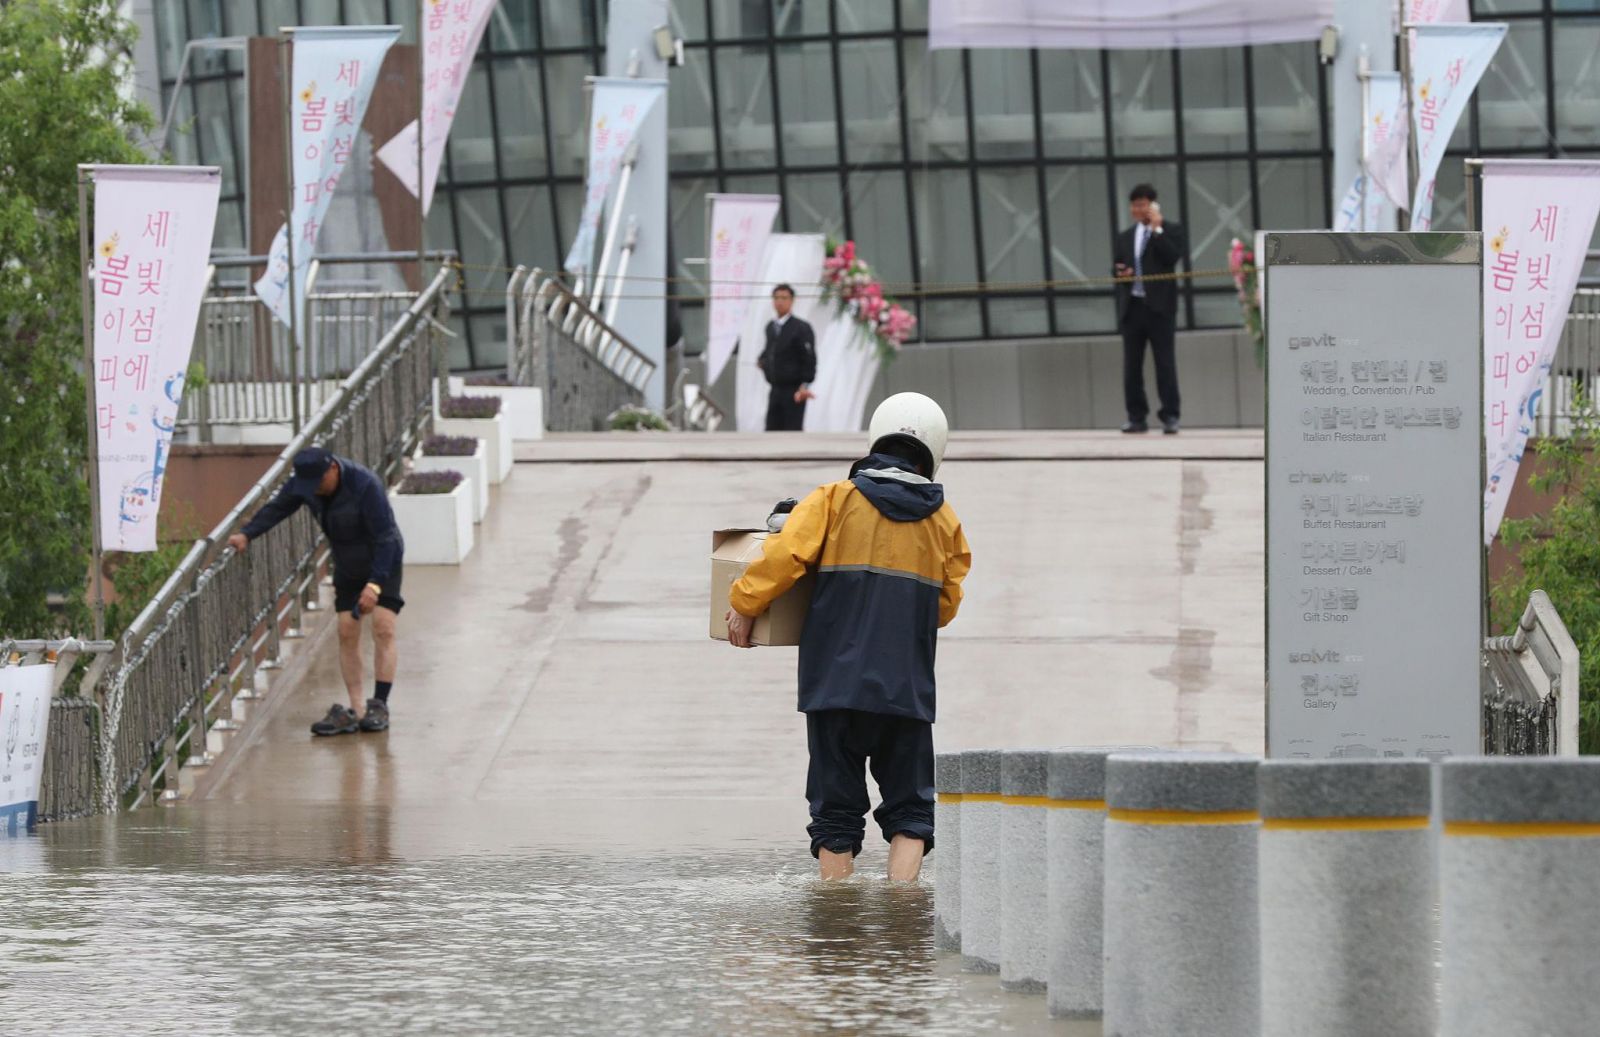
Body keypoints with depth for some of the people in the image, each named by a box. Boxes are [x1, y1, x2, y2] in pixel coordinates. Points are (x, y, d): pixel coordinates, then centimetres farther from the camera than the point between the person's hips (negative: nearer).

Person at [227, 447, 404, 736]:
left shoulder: (366, 486, -31)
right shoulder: (303, 484, -13)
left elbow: (385, 537, -30)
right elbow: (276, 508, -1)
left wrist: (374, 583, -36)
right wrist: (247, 534, -17)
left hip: (383, 563, -6)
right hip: (347, 568, 6)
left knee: (383, 628, -15)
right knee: (346, 633, -1)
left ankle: (379, 706, -13)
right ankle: (354, 711, -1)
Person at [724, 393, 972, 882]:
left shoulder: (834, 501, 2)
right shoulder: (943, 521, 10)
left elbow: (784, 555, -10)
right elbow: (947, 605, 15)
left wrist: (744, 605, 3)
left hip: (836, 679, -1)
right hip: (907, 689, 1)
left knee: (836, 809, 7)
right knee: (909, 808, 8)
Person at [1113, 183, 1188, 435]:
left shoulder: (1171, 231, 3)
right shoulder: (1125, 237, 18)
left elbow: (1173, 257, -13)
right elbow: (1116, 267, 20)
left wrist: (1157, 229, -12)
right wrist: (1119, 272, -3)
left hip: (1159, 305, -5)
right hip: (1132, 305, 5)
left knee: (1165, 362, -5)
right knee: (1131, 364, 4)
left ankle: (1170, 416, -4)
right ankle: (1137, 416, 8)